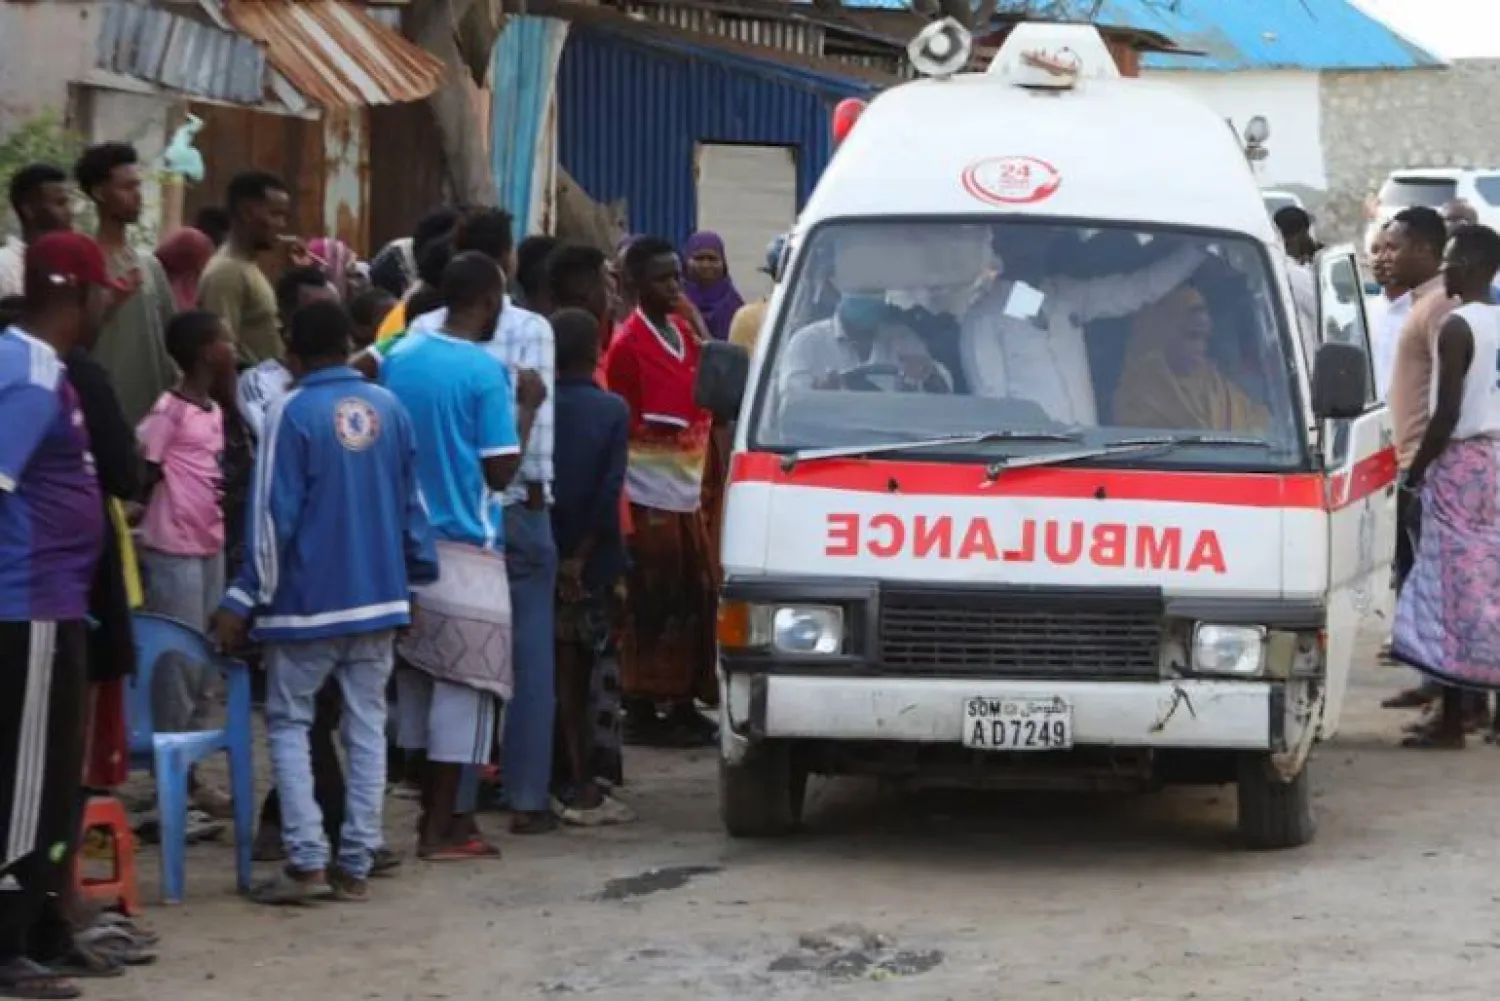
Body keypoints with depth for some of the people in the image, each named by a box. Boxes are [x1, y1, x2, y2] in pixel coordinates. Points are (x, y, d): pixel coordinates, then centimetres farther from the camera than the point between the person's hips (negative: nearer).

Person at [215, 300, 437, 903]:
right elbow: (411, 504, 9)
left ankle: (307, 860, -6)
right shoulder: (389, 409, 3)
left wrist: (243, 600, -8)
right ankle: (356, 865, 6)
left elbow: (274, 516, -13)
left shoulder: (291, 413, -12)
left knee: (288, 722, 5)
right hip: (378, 598, 5)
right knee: (367, 727, 8)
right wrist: (418, 579, 19)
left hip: (308, 601, -4)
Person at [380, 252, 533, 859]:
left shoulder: (399, 358, 7)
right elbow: (500, 472, -13)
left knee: (417, 677, 13)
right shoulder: (486, 371, -13)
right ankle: (441, 830, -1)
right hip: (465, 548, -7)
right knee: (462, 684, -1)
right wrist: (526, 409, -1)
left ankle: (434, 812, 20)